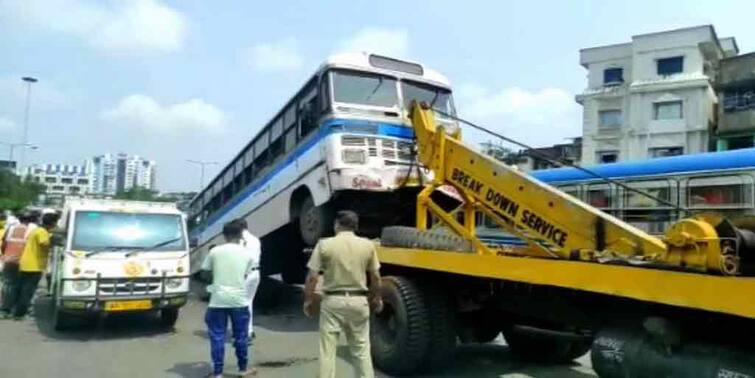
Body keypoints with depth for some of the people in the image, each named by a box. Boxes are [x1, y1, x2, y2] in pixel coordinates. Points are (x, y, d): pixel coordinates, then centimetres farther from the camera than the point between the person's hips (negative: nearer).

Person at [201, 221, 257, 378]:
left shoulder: (215, 251, -2)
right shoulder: (247, 253, 0)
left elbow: (205, 272, 7)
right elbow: (245, 275, 8)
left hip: (218, 299, -1)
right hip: (239, 299, 1)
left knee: (217, 337, 7)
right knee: (241, 336, 13)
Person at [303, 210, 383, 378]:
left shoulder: (324, 244, -7)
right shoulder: (367, 245, -1)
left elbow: (312, 278, -8)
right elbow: (375, 277, 5)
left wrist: (308, 301, 5)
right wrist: (377, 298, 20)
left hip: (332, 301, -2)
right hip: (358, 301, 2)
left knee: (327, 350, 7)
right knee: (362, 349, 14)